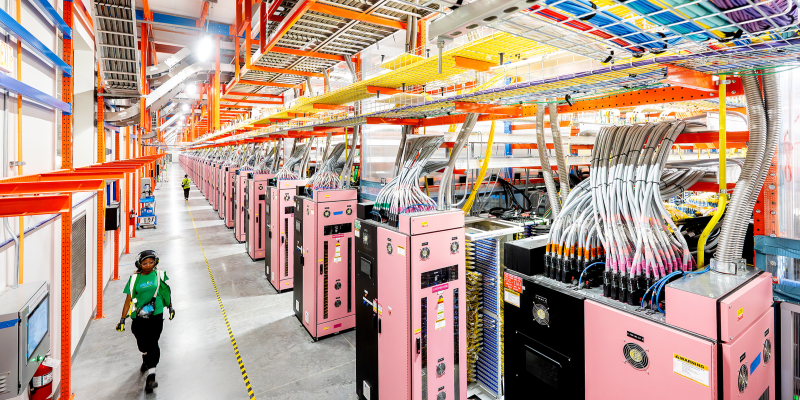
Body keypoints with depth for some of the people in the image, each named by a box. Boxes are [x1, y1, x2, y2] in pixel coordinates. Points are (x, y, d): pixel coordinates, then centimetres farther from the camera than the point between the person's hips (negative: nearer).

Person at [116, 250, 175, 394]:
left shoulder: (159, 275, 1)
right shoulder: (134, 279, 0)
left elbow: (166, 291, 14)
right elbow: (129, 300, 3)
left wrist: (170, 307, 18)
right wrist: (122, 319, 1)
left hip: (156, 316, -2)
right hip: (138, 317, 2)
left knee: (152, 343, -10)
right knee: (142, 344, 15)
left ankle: (151, 376, -8)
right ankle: (146, 360, 48)